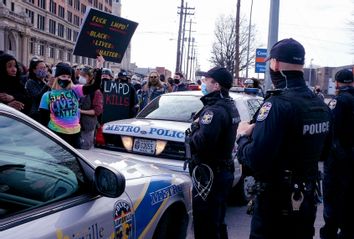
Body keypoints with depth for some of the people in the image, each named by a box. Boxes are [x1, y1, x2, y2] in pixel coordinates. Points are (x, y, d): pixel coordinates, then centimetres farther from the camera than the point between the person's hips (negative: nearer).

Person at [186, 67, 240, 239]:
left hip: (209, 175, -10)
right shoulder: (229, 106, 12)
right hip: (224, 171, 10)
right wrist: (199, 126, 2)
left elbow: (202, 142, -32)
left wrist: (192, 133, -13)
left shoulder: (214, 110, -20)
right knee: (217, 223, 22)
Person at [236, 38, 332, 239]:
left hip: (276, 202, -7)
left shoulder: (278, 104, -23)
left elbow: (254, 160, -28)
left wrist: (243, 136, -9)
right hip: (307, 200, 7)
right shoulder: (321, 105, 3)